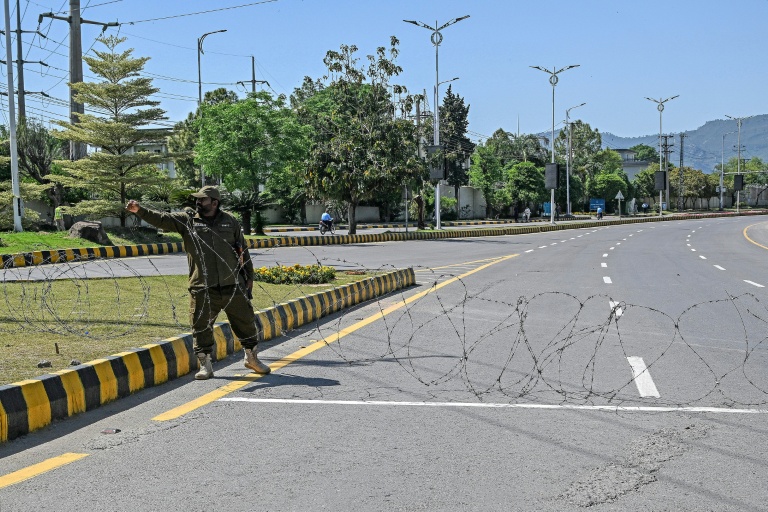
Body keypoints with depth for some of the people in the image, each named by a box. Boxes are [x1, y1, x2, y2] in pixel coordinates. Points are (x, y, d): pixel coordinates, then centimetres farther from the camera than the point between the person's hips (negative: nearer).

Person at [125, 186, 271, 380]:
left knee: (246, 322, 10)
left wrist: (249, 276, 11)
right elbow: (161, 219, -8)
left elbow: (243, 250, 12)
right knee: (201, 327, 0)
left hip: (233, 286, 1)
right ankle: (205, 365, 14)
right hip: (203, 289, -1)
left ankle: (252, 358, 30)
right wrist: (139, 211, -23)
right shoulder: (187, 220, 4)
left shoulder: (230, 222, 7)